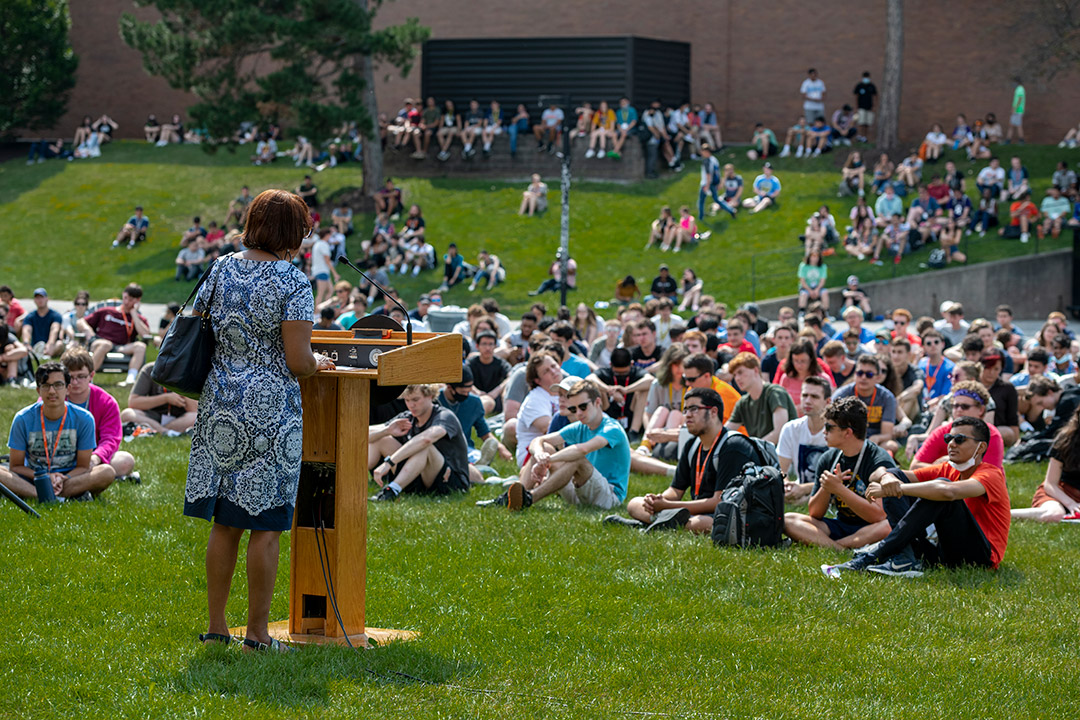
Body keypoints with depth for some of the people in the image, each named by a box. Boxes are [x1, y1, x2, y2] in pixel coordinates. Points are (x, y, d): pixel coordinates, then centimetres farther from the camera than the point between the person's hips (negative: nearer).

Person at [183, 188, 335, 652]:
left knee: (224, 522, 12)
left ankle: (216, 625, 17)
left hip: (221, 404, 5)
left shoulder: (221, 271, 5)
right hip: (271, 408, -5)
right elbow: (298, 362, -15)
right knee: (264, 526, 2)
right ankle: (257, 632, 6)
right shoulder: (292, 282, -11)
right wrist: (319, 364, 7)